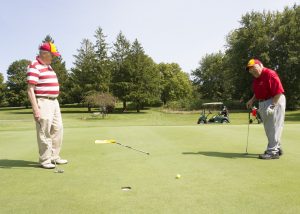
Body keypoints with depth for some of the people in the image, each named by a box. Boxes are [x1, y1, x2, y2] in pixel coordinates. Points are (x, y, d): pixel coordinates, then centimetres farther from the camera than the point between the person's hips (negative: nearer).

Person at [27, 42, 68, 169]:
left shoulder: (48, 66, 18)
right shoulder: (34, 67, -10)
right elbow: (30, 89, -16)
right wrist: (35, 109, -22)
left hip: (54, 101, 9)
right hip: (42, 102, -9)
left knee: (57, 129, 12)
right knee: (44, 132, -4)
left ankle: (54, 157, 23)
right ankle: (45, 160, 7)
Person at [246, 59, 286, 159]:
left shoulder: (270, 74, -17)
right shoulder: (256, 79, 11)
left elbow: (279, 91, -22)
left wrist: (272, 105, -25)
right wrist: (252, 100, 10)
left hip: (274, 102, -9)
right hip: (263, 104, 10)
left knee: (274, 127, -5)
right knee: (269, 128, 15)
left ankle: (273, 151, 0)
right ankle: (277, 148, 29)